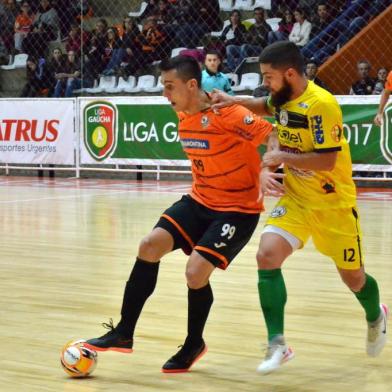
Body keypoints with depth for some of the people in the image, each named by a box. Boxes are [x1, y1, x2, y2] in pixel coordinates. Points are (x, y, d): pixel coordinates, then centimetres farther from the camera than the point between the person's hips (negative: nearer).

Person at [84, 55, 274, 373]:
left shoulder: (228, 114, -22)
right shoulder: (183, 117, 4)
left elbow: (272, 136, -23)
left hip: (238, 210, -7)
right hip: (200, 201, 7)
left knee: (196, 272, -17)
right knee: (150, 245, -9)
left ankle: (193, 345, 12)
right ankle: (124, 334, 2)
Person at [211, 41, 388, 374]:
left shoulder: (321, 105, -25)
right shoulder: (283, 98, -2)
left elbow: (327, 161, -28)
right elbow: (266, 108, 24)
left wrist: (282, 157, -20)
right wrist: (235, 101, 7)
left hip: (333, 203, -5)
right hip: (296, 198, 6)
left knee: (353, 277, 9)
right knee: (267, 256, -18)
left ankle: (376, 317, 45)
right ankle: (278, 345, -13)